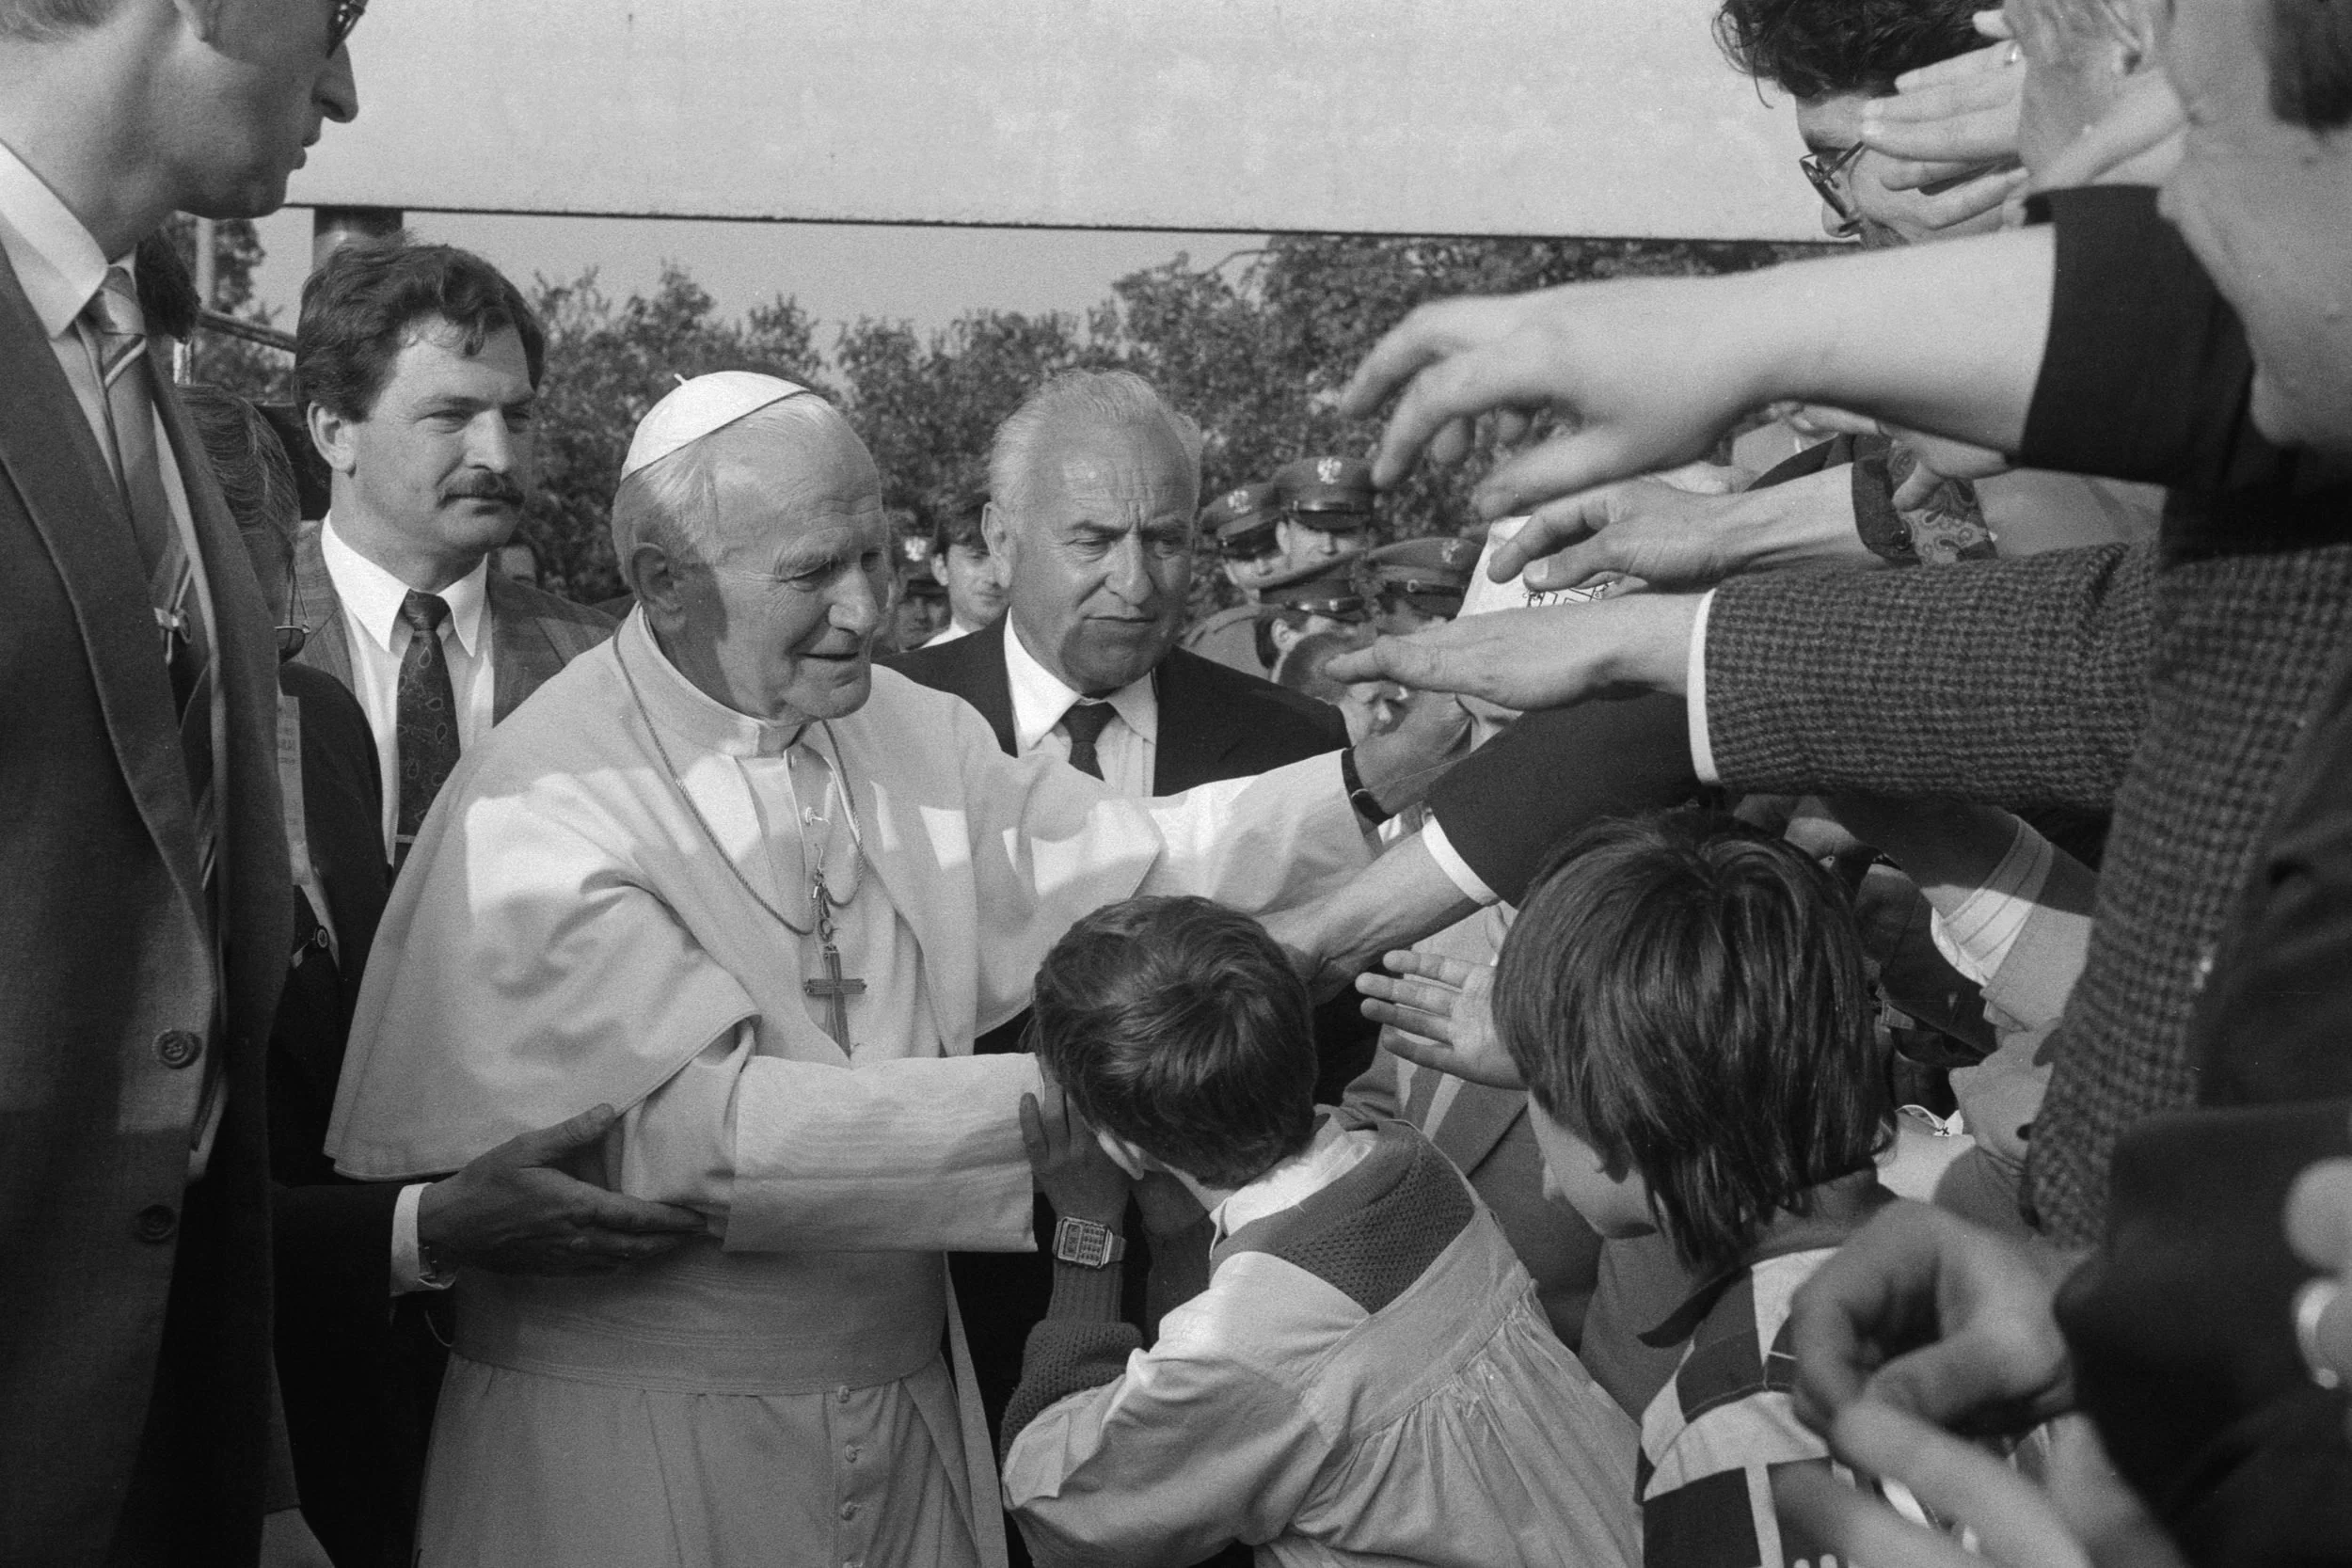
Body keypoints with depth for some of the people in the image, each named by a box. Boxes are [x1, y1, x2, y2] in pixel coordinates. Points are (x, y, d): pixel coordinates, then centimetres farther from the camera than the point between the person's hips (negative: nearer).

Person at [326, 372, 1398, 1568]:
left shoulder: (906, 731, 2)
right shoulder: (541, 812, -17)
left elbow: (1128, 865, -3)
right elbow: (697, 1130, -26)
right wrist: (1059, 1103, -30)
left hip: (909, 1414, 5)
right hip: (635, 1456, -5)